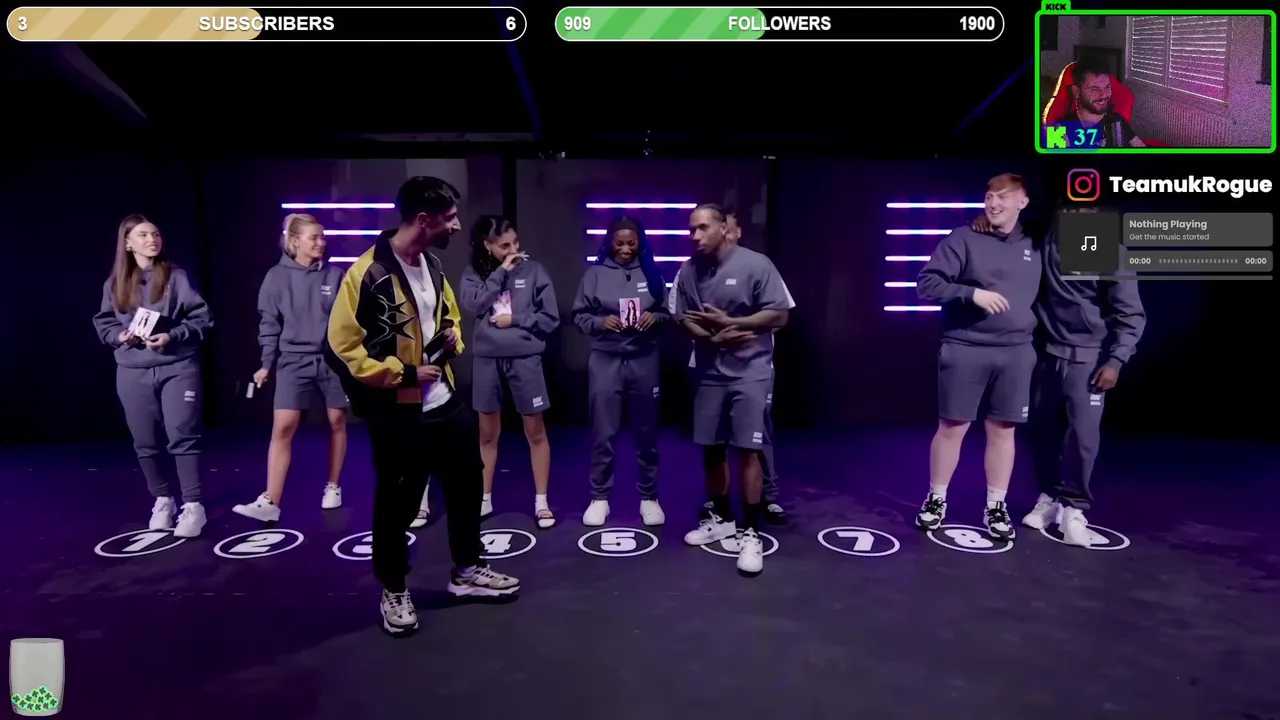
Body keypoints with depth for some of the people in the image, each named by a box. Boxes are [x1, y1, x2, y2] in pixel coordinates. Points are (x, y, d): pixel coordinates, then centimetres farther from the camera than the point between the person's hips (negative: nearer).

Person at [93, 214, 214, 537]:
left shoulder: (176, 276, -2)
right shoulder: (115, 283, 8)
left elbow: (202, 317, -4)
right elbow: (103, 323, 14)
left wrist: (173, 335, -16)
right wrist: (120, 336, -6)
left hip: (178, 368, -4)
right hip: (133, 373, 4)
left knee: (183, 437, -7)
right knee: (146, 443, 10)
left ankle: (192, 505, 0)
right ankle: (162, 500, 27)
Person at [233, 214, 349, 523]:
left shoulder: (335, 275, 0)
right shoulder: (277, 277, -1)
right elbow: (269, 323, 3)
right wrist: (266, 364, 0)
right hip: (294, 361, -1)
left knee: (337, 422, 10)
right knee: (282, 428, -8)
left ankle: (333, 487, 26)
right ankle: (270, 502, -4)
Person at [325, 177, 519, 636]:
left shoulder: (433, 266, 6)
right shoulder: (367, 274, -19)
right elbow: (341, 349, -18)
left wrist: (452, 337, 0)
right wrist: (405, 374, -19)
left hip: (445, 404, 8)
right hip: (397, 414, -7)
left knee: (467, 488, 17)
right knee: (396, 503, 8)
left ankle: (467, 572, 37)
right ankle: (394, 591, 30)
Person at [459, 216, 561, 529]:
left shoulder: (534, 270, -2)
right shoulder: (474, 273, 4)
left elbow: (550, 318, -3)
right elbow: (472, 306, -14)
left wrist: (514, 320, -11)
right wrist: (501, 272, -13)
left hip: (525, 358, -2)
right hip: (487, 359, 2)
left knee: (535, 433, 4)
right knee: (487, 434, 13)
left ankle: (541, 502, 16)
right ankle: (485, 499, 27)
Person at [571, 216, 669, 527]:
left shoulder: (651, 272, 5)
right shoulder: (595, 273, 0)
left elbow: (668, 312, 8)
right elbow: (579, 316, 1)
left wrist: (654, 317, -12)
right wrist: (600, 322, -17)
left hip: (644, 361, 1)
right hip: (605, 360, -1)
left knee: (646, 432, 10)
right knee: (603, 433, 4)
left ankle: (649, 497, 23)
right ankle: (599, 498, 18)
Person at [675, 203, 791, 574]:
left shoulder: (755, 264, -11)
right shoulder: (688, 272, 1)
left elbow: (779, 315, -11)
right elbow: (685, 320, 5)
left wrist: (729, 321, -18)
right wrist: (714, 337, -14)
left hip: (751, 371, -4)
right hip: (710, 372, 5)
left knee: (747, 450, -5)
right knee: (711, 447, 12)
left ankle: (751, 532, 7)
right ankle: (721, 518, 31)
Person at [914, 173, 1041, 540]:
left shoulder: (1034, 246, 10)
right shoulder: (963, 239, -3)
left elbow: (1037, 295, 23)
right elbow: (927, 284, -9)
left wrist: (1033, 329, 12)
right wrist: (972, 293, -19)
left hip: (1016, 352, 3)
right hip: (964, 350, -3)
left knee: (1003, 430, 9)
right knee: (951, 427, 4)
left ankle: (996, 506, 22)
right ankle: (936, 499, 19)